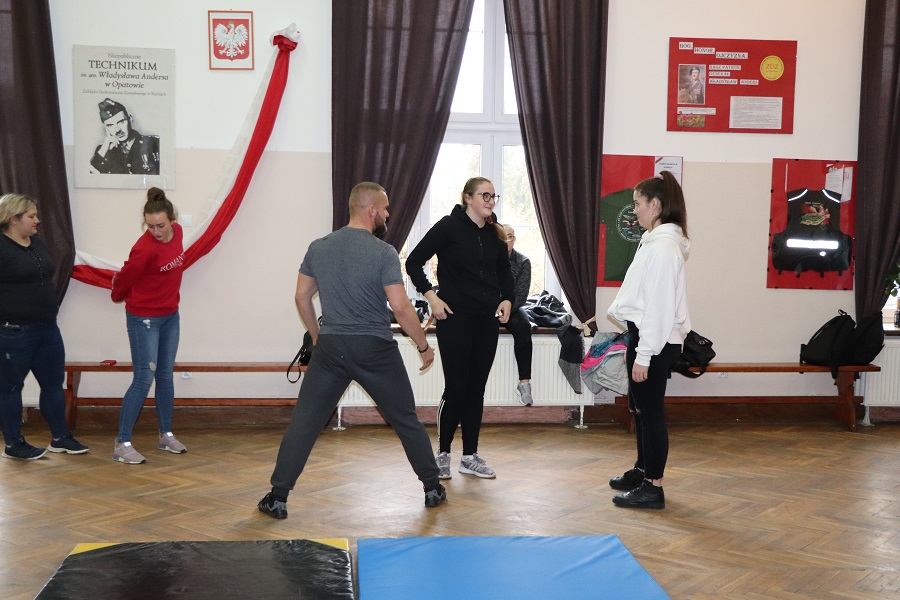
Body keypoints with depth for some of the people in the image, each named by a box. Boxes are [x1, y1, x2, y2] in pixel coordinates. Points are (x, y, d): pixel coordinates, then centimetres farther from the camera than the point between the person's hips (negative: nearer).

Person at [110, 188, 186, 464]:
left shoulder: (177, 232, -4)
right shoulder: (145, 249, -26)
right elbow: (125, 278, -10)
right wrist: (119, 296, 8)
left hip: (171, 316, 7)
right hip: (144, 319, -7)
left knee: (166, 375, 14)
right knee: (144, 379, -6)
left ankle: (166, 435, 26)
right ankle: (122, 444, 1)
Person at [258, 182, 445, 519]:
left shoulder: (318, 248, 3)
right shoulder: (383, 253, -11)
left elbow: (302, 297, 9)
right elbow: (400, 308, -14)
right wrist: (424, 346, -2)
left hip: (330, 348, 3)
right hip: (375, 350, -3)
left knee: (303, 422, 8)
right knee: (406, 421, 13)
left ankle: (277, 498, 8)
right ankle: (433, 489, 23)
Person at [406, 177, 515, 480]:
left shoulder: (495, 234, 10)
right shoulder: (449, 227, -7)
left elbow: (505, 271, 24)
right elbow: (414, 262, -6)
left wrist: (507, 299, 7)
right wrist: (431, 296, -13)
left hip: (488, 319, 5)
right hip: (455, 318, -5)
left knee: (476, 389, 9)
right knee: (456, 387, -4)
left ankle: (470, 456, 18)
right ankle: (442, 454, 12)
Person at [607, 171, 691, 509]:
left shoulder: (664, 246, -17)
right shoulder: (654, 241, 14)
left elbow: (658, 305, -21)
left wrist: (644, 355, -20)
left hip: (656, 341, -10)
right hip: (643, 335, 10)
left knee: (650, 411, -2)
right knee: (639, 407, 19)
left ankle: (653, 488, 7)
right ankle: (642, 471, 33)